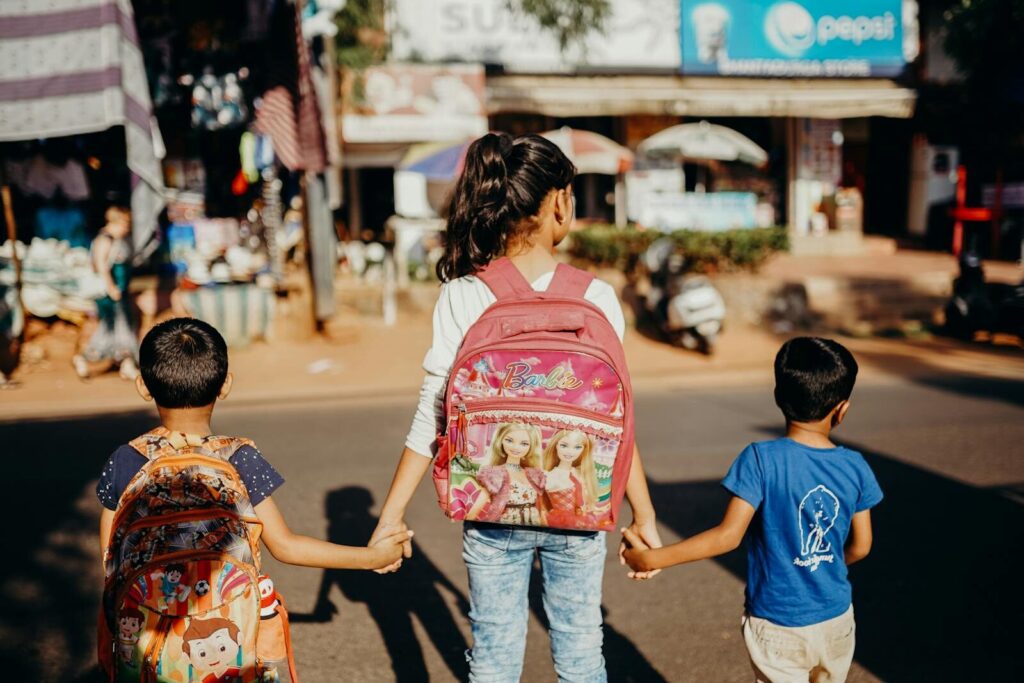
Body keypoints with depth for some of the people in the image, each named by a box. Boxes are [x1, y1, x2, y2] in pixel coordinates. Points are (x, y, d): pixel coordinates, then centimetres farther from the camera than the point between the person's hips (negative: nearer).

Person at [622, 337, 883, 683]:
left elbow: (728, 536, -21)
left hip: (777, 626, -3)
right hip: (837, 620, 3)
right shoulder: (855, 467, -7)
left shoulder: (761, 459, -19)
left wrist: (652, 558, -14)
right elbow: (860, 547, 2)